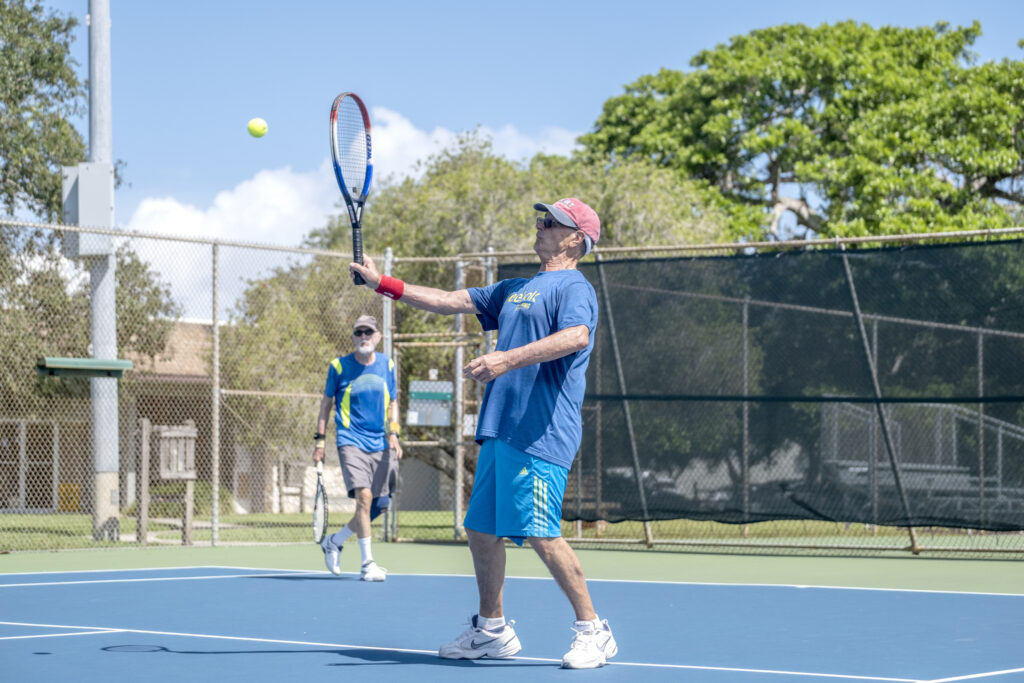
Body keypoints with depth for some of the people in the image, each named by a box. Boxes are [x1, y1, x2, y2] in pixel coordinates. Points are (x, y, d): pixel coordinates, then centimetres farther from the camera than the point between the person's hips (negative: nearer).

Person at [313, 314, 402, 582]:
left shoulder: (387, 365, 8)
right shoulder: (339, 366, -1)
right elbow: (327, 402, 8)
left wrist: (393, 433, 0)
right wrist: (320, 439, 4)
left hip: (380, 446, 4)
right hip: (351, 442, -4)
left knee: (379, 505, 5)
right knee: (364, 496, -20)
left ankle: (334, 541, 28)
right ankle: (367, 564, -14)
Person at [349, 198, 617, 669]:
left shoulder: (573, 288, -5)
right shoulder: (514, 290, 23)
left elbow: (576, 336, -26)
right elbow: (449, 301, 26)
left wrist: (509, 358, -35)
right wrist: (382, 284, 21)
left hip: (539, 434, -9)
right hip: (499, 431, 9)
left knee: (539, 533, -15)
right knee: (482, 529, 11)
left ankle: (592, 631, -7)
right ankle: (491, 631, 23)